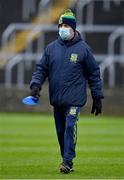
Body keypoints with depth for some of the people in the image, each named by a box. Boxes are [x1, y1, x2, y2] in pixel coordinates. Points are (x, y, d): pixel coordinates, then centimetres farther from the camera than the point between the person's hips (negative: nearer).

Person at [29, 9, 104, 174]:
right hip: (56, 99, 4)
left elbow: (94, 74, 3)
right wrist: (36, 84, -10)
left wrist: (97, 98, 1)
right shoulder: (51, 48, 8)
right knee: (61, 131, 8)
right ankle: (67, 160, 18)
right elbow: (41, 68, 10)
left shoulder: (83, 48, -1)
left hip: (75, 98, -4)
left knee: (70, 127, -17)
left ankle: (68, 160, -16)